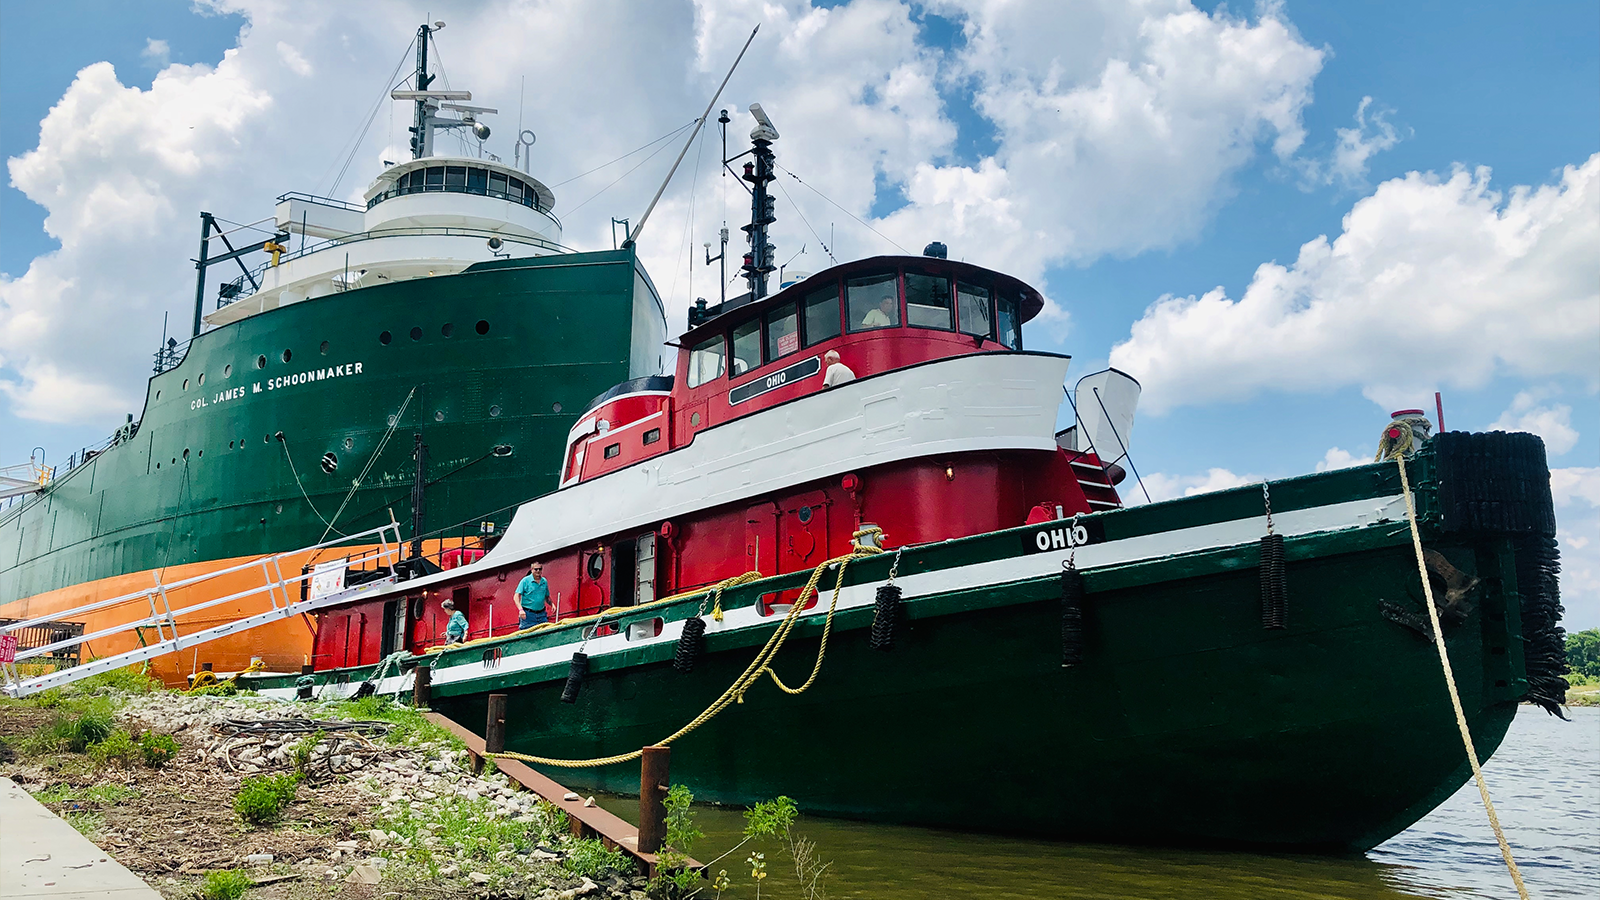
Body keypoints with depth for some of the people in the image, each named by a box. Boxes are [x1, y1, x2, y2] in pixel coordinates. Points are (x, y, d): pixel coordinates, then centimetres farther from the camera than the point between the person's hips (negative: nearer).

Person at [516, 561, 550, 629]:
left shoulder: (544, 582, 11)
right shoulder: (525, 580, -4)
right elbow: (516, 596, -10)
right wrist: (521, 610, -23)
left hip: (541, 614, 5)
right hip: (528, 614, -5)